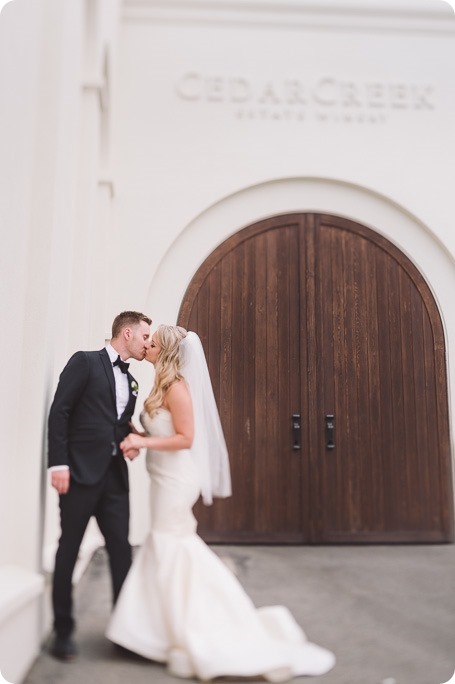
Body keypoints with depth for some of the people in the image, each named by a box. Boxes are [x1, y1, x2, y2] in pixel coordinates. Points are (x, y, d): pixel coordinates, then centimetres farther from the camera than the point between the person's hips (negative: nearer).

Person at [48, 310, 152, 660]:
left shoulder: (131, 381, 18)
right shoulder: (85, 362, -3)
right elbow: (59, 411, -9)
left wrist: (132, 443, 0)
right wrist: (59, 463, -16)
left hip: (115, 475, 6)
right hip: (80, 473, -6)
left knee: (121, 549, 6)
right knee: (69, 551, 6)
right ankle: (63, 631, 20)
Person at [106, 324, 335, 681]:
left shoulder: (175, 387, -17)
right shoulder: (166, 385, 10)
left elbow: (185, 438, -20)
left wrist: (144, 442, -20)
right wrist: (139, 437, 5)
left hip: (175, 479, -9)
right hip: (167, 478, 9)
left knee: (173, 551, 1)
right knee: (165, 549, 15)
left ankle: (196, 643, 15)